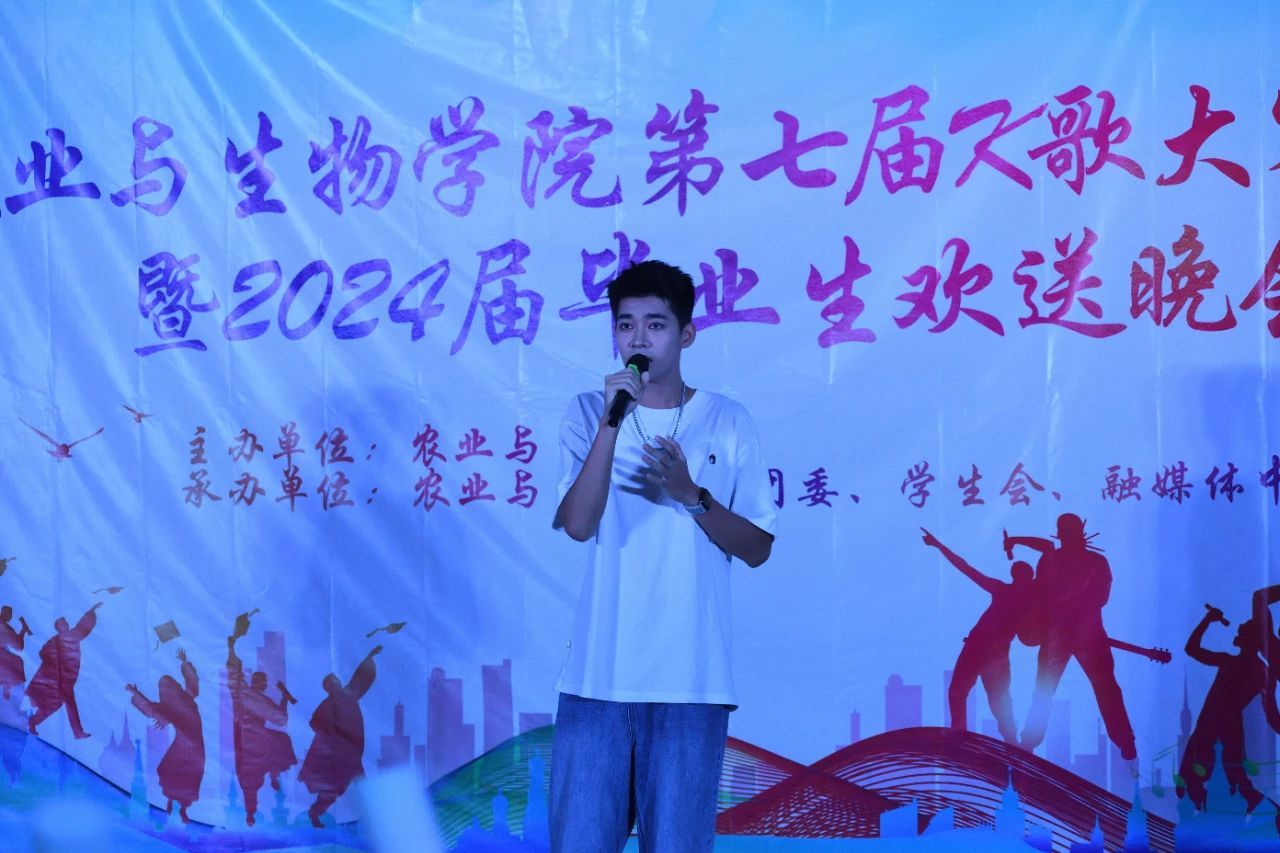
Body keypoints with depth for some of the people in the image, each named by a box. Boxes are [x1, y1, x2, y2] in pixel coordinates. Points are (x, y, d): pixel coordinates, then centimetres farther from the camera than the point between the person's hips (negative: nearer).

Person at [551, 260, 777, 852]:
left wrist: (690, 494, -11)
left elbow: (757, 549, 3)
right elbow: (578, 524, -10)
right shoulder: (587, 414, 5)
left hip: (690, 679, 0)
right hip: (596, 674, 1)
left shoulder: (728, 423, 5)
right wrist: (612, 422, -17)